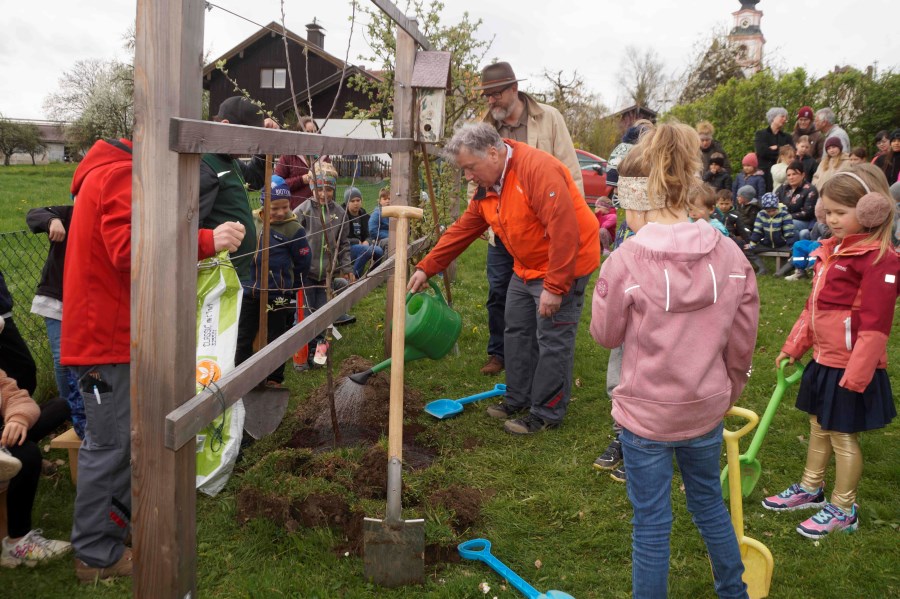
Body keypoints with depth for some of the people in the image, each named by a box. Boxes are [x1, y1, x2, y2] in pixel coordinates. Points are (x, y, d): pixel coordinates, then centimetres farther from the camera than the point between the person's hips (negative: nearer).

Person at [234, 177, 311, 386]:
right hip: (249, 292, 4)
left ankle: (275, 380, 26)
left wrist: (288, 286, 4)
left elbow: (303, 264, -4)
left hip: (277, 296, -4)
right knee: (243, 338, 13)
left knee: (275, 338, 10)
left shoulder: (293, 229, -12)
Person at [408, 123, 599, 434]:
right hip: (526, 269, 9)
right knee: (517, 332, 17)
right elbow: (461, 230, 10)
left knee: (552, 341, -3)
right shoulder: (487, 187, 4)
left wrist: (554, 287, -28)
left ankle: (546, 414, 10)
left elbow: (564, 227, -30)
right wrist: (426, 268, 7)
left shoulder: (536, 168, -26)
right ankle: (518, 399, 32)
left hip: (562, 266, -9)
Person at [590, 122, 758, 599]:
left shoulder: (626, 261, -20)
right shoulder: (730, 256, -8)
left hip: (645, 414, -5)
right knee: (709, 503, 27)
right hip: (706, 411, 5)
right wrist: (727, 393, 17)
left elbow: (605, 334, -6)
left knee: (651, 523, 11)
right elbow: (742, 345, 1)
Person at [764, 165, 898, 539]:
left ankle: (843, 510, 21)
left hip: (850, 367, -8)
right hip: (824, 360, 8)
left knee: (843, 436, 5)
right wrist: (794, 347, 16)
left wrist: (857, 373, -22)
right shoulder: (832, 250, 9)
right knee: (819, 427, 21)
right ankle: (811, 489, 39)